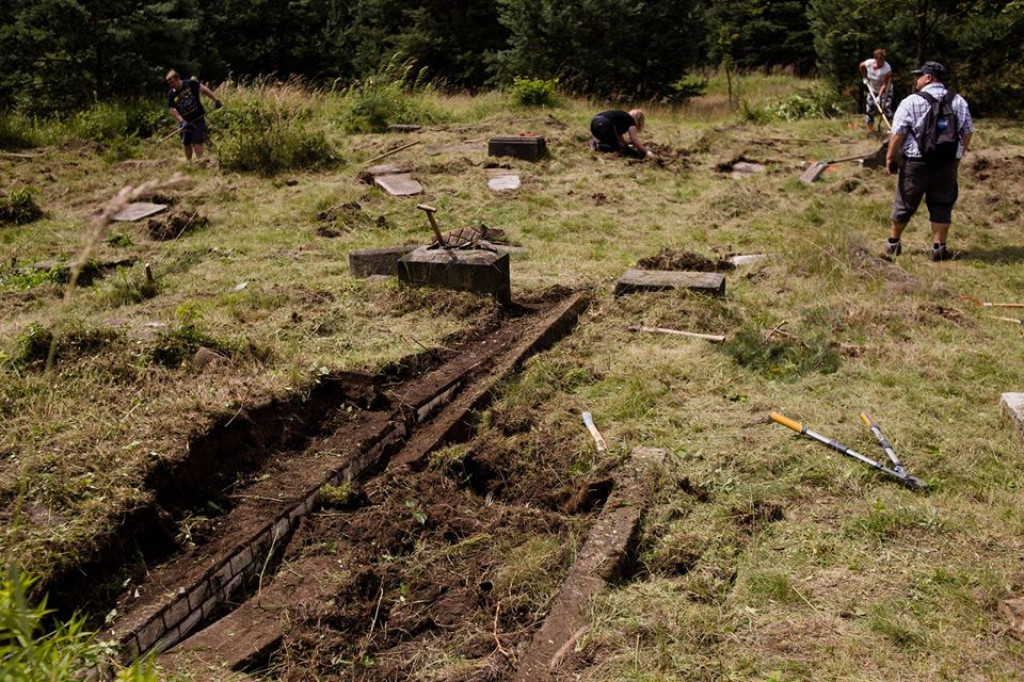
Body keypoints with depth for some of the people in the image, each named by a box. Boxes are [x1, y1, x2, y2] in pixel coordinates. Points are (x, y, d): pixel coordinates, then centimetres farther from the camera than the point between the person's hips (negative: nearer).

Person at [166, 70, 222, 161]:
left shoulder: (190, 84, -9)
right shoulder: (171, 94, -1)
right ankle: (188, 162, 23)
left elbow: (204, 89, -6)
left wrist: (216, 100, -14)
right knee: (187, 143, 10)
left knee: (197, 141, -12)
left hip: (198, 119, -4)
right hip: (185, 122, 4)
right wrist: (182, 121, -18)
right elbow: (173, 110, -4)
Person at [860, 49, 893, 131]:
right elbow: (861, 66, 9)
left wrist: (879, 96, -37)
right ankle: (870, 130, 13)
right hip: (872, 90, 5)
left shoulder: (887, 68, -30)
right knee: (869, 110, 3)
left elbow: (884, 85, -30)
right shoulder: (869, 63, -17)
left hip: (885, 91, -5)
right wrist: (865, 78, 7)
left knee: (887, 108, -19)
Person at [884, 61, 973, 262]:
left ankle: (893, 243, 25)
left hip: (915, 164, -2)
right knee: (942, 207, 10)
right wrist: (958, 155, 21)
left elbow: (897, 134, -13)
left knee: (904, 204, 11)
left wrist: (890, 156, -2)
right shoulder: (960, 102, 5)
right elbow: (968, 132, 9)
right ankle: (939, 248, 9)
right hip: (947, 165, 3)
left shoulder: (911, 102, -10)